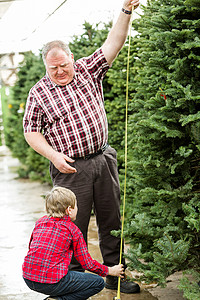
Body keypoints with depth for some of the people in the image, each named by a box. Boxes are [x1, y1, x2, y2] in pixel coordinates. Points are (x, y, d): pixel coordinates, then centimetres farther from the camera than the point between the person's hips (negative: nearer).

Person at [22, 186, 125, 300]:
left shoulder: (40, 222, 12)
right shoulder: (73, 230, -3)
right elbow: (87, 263, 2)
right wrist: (110, 271, 17)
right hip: (51, 282, -7)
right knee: (98, 282, 3)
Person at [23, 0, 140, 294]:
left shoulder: (88, 70, 5)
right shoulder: (39, 93, -1)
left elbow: (113, 43, -3)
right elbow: (31, 132, 0)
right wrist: (53, 155, -13)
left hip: (104, 158, 3)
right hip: (71, 168, -3)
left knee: (112, 220, 10)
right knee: (74, 227, 2)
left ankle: (115, 275, 23)